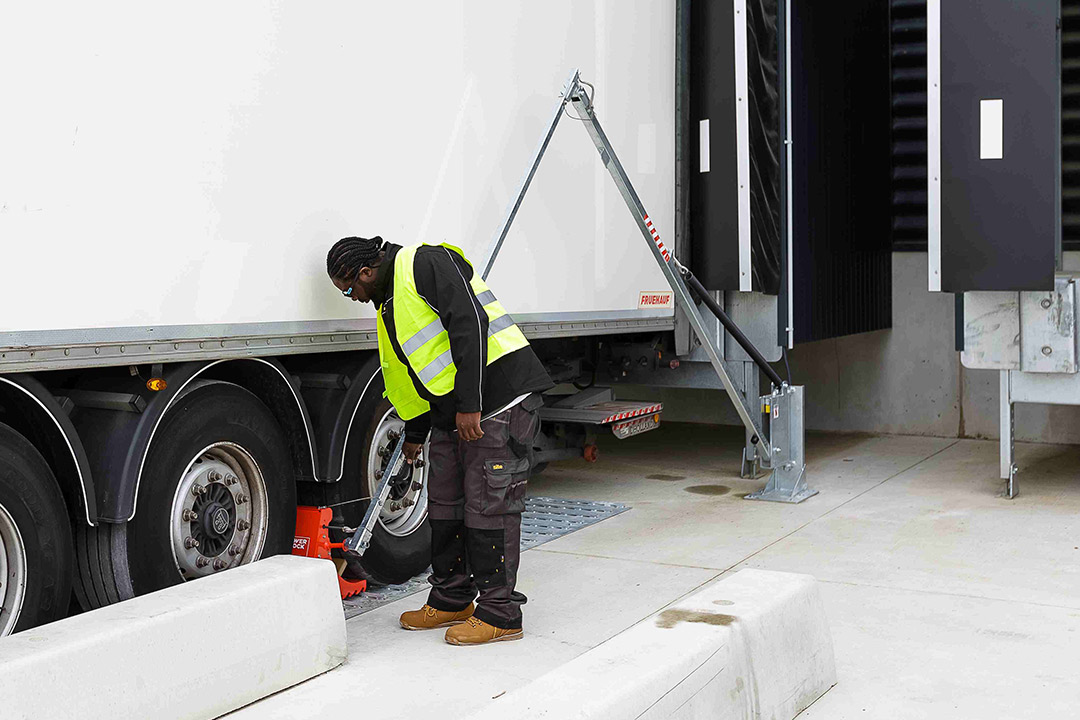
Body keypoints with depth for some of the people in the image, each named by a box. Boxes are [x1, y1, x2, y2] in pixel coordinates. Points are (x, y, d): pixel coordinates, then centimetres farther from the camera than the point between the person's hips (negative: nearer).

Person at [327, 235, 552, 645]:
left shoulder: (425, 264, -10)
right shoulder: (388, 303, 20)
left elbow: (471, 324, -21)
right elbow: (416, 372, 29)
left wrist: (469, 405, -24)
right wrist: (415, 434, 36)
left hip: (499, 400, -10)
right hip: (453, 415, 10)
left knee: (489, 506, -6)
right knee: (444, 504, 13)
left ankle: (499, 614, 4)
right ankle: (451, 600, 27)